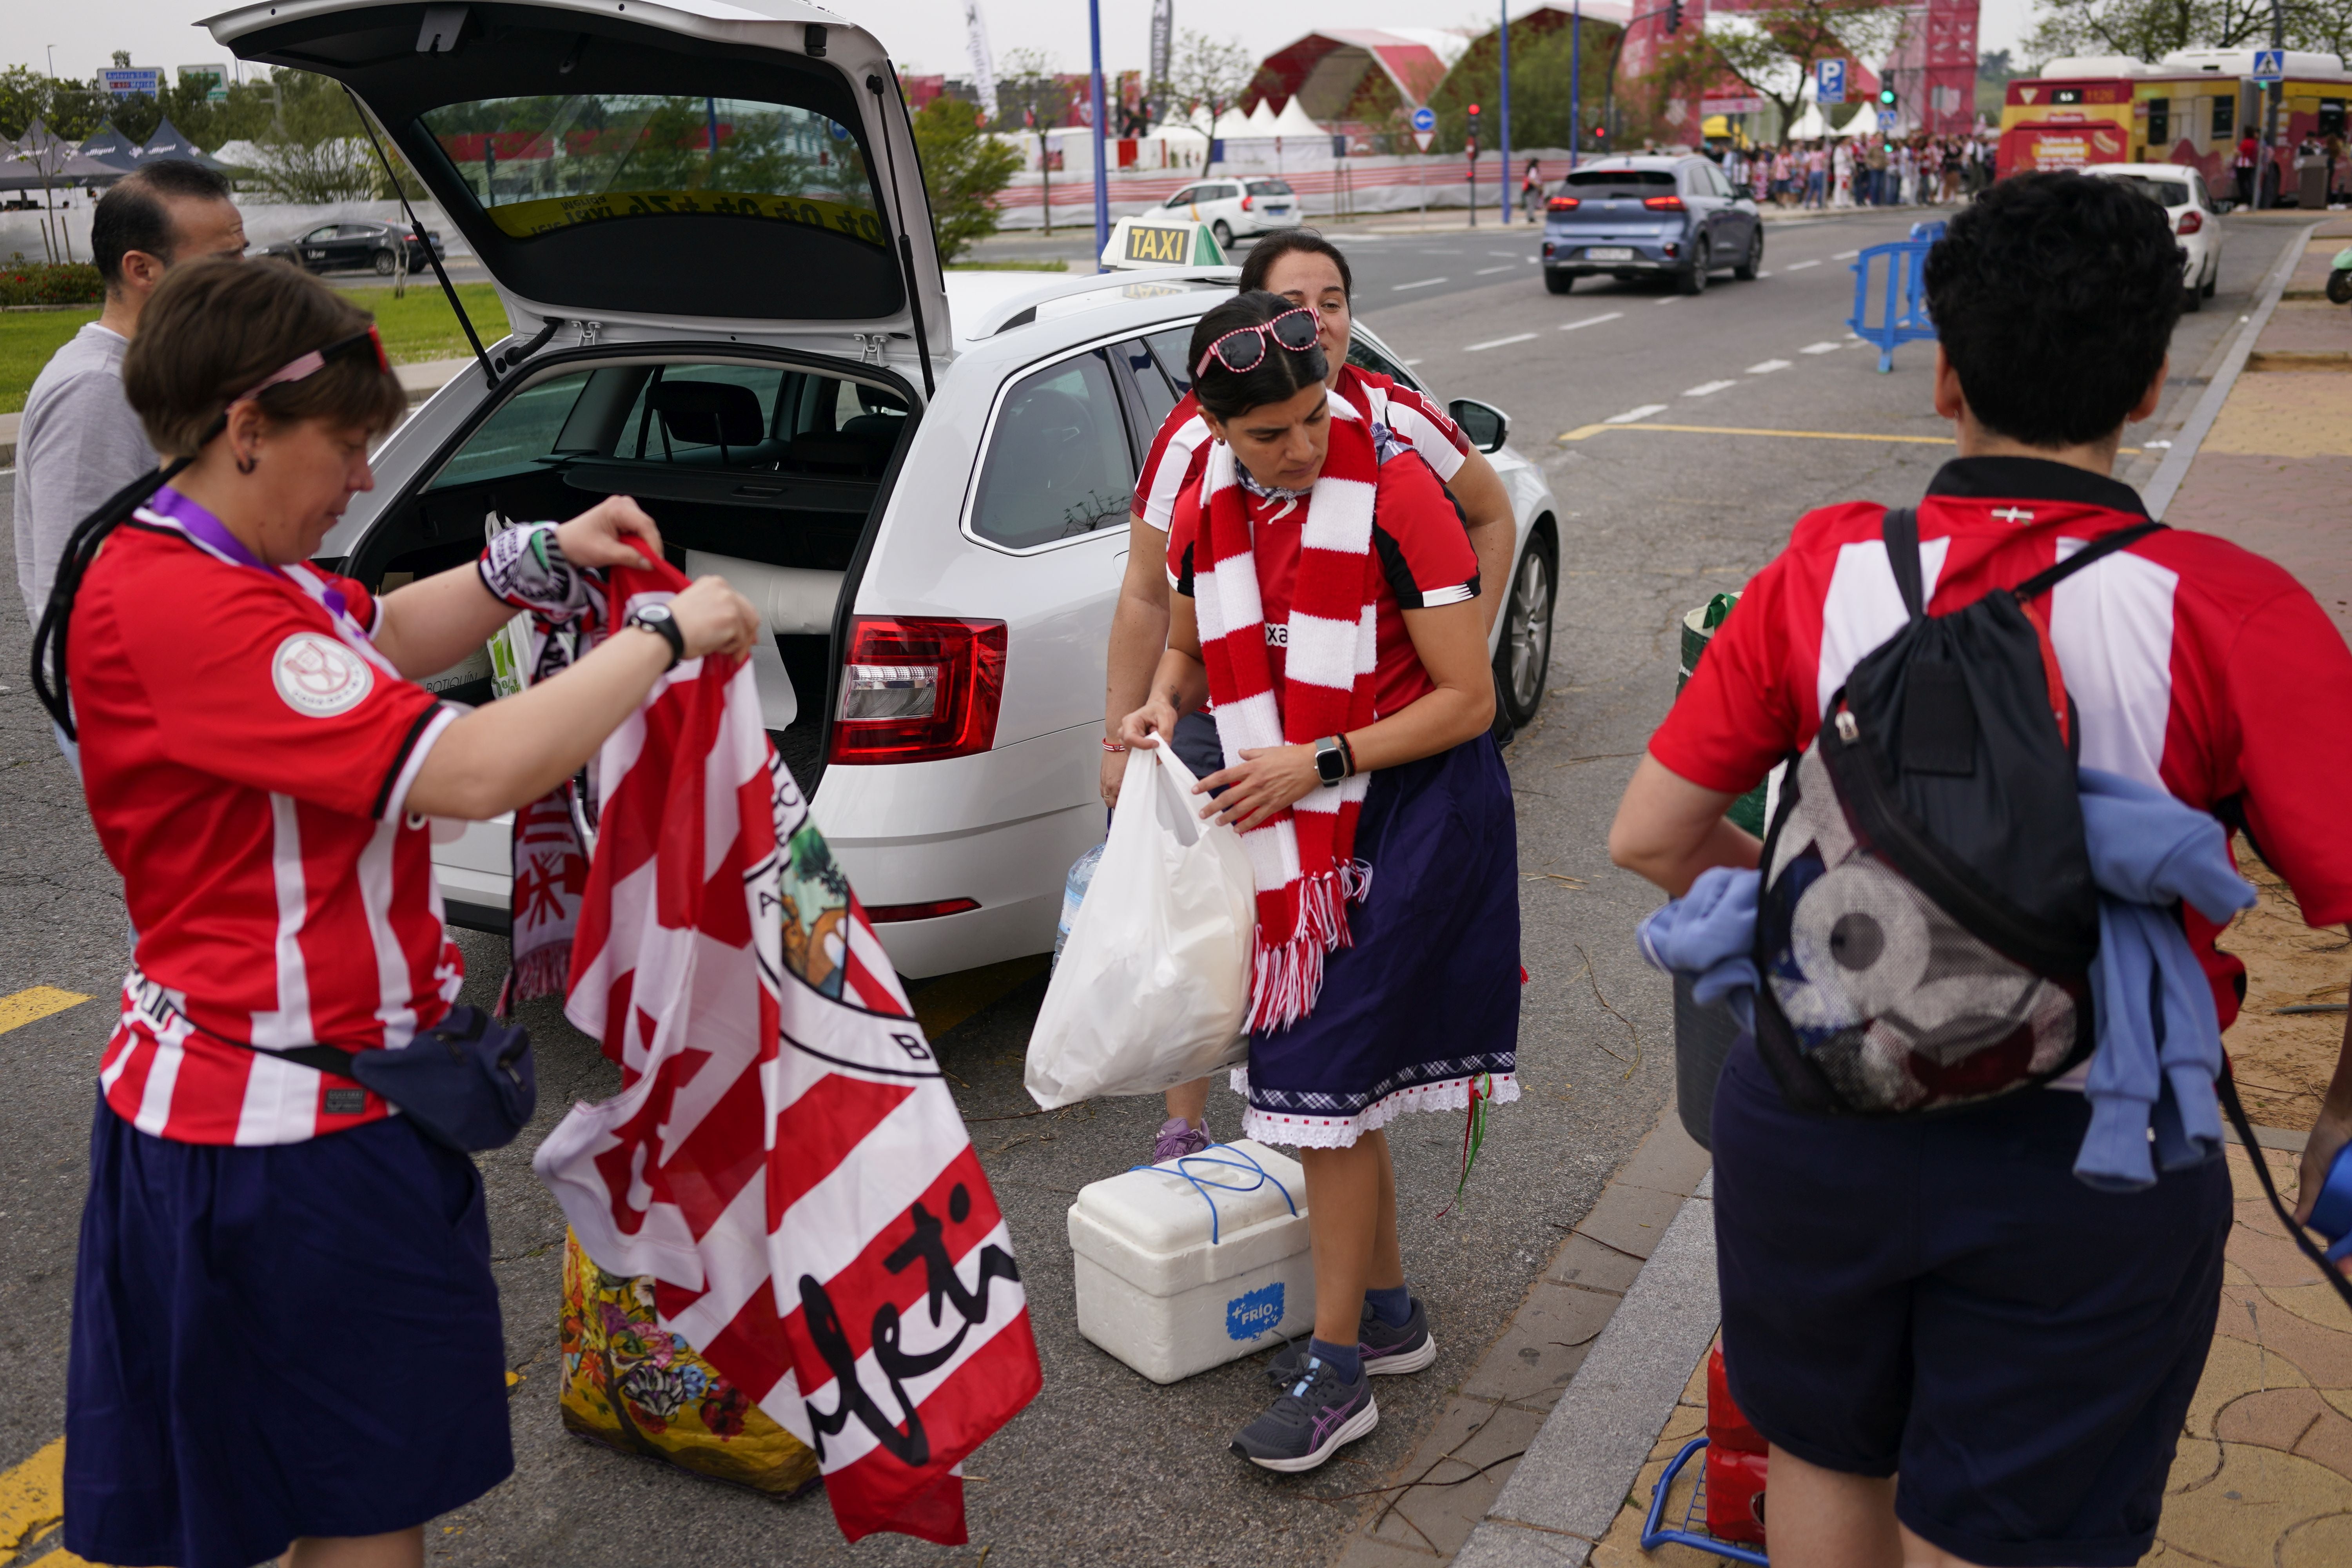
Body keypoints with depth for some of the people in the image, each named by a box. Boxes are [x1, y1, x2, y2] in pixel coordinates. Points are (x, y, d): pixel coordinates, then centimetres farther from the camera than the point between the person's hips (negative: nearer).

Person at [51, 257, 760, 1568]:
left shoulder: (224, 575, 6)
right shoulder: (179, 607, -26)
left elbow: (378, 642, 24)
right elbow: (470, 773, -33)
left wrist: (541, 561, 9)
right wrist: (666, 637, -21)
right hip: (283, 1128, -10)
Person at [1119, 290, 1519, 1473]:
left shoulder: (1394, 496, -18)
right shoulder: (1207, 506, 1)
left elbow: (1468, 700, -17)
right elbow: (1190, 641, 17)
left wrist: (1317, 764, -20)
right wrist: (1162, 704, -5)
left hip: (1409, 811, -7)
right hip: (1296, 824, 7)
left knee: (1323, 1081, -7)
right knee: (1333, 1076, 15)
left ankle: (1337, 1369, 8)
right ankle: (1388, 1313, 34)